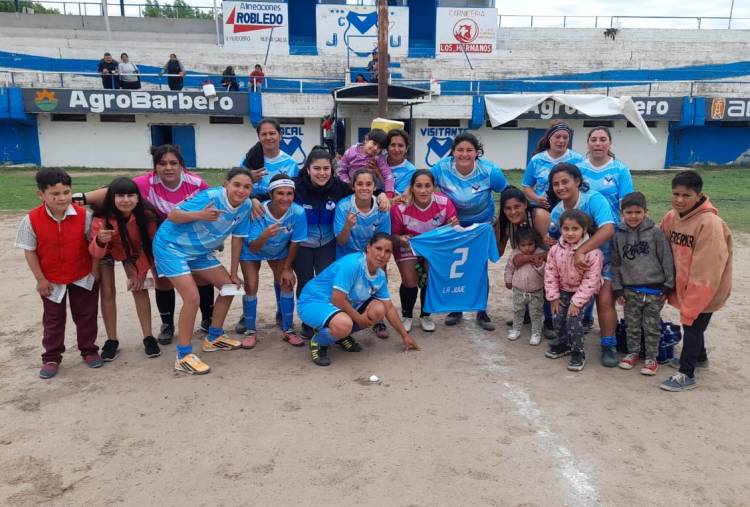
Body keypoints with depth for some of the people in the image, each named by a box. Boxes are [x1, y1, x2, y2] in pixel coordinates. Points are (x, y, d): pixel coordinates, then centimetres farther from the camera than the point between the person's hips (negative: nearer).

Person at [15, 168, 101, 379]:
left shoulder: (84, 215, -17)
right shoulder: (31, 220, -17)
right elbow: (30, 251, -8)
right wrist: (40, 279, -7)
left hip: (83, 277, 0)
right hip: (52, 281, 0)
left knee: (86, 316, 12)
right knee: (53, 320, 13)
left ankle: (89, 350, 29)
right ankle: (51, 357, 26)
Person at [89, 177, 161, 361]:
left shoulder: (146, 215, -33)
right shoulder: (101, 219, -36)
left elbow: (150, 244, -17)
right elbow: (95, 253, -36)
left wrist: (141, 272, -13)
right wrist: (100, 241, -59)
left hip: (132, 252, 1)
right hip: (106, 253, -1)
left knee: (140, 289, -7)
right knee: (107, 293, -3)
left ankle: (148, 337, 1)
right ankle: (112, 341, 7)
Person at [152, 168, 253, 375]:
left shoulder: (246, 207, -8)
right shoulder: (210, 197, -27)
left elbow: (237, 239, 2)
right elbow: (172, 215, -25)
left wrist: (233, 273, 5)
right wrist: (199, 215, -44)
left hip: (200, 251, 8)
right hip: (171, 246, -8)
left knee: (229, 286, 9)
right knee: (192, 298, -18)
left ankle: (213, 338, 27)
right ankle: (183, 357, -5)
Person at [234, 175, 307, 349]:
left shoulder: (298, 212, -33)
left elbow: (294, 243, -17)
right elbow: (253, 248, -34)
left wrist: (287, 268, -8)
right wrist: (264, 236, -55)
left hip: (279, 251, 2)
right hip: (252, 250, -2)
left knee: (286, 283, -5)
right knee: (251, 287, -8)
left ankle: (288, 330, 10)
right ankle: (250, 331, 10)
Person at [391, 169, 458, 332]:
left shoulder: (444, 203, -22)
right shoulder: (400, 208, -28)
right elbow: (393, 235, -14)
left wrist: (454, 227, -33)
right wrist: (400, 239, -37)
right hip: (408, 247, -2)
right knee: (410, 281, -16)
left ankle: (425, 315, 15)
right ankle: (406, 316, 13)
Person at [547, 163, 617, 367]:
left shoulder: (594, 199, -25)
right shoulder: (556, 212, -6)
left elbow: (608, 230, -39)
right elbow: (556, 240, 8)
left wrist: (580, 251, -43)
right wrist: (550, 242, -17)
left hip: (605, 258, -5)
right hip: (576, 262, 5)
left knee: (604, 300, -16)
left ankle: (608, 346, 0)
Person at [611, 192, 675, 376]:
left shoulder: (655, 232, -8)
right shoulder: (619, 235, 0)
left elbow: (666, 259, -4)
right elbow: (615, 264, 5)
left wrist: (668, 285, -4)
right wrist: (618, 289, 3)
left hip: (654, 290, -2)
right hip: (630, 290, 2)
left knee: (652, 327, 9)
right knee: (632, 326, 14)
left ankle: (651, 357, 21)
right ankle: (633, 353, 29)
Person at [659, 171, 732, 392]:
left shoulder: (710, 224, -25)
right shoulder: (672, 217, -4)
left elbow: (706, 269, -26)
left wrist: (691, 302, -24)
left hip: (705, 289, -7)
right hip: (684, 286, 7)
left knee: (692, 326, 0)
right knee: (690, 324, 22)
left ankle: (686, 374, 12)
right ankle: (699, 358, 44)